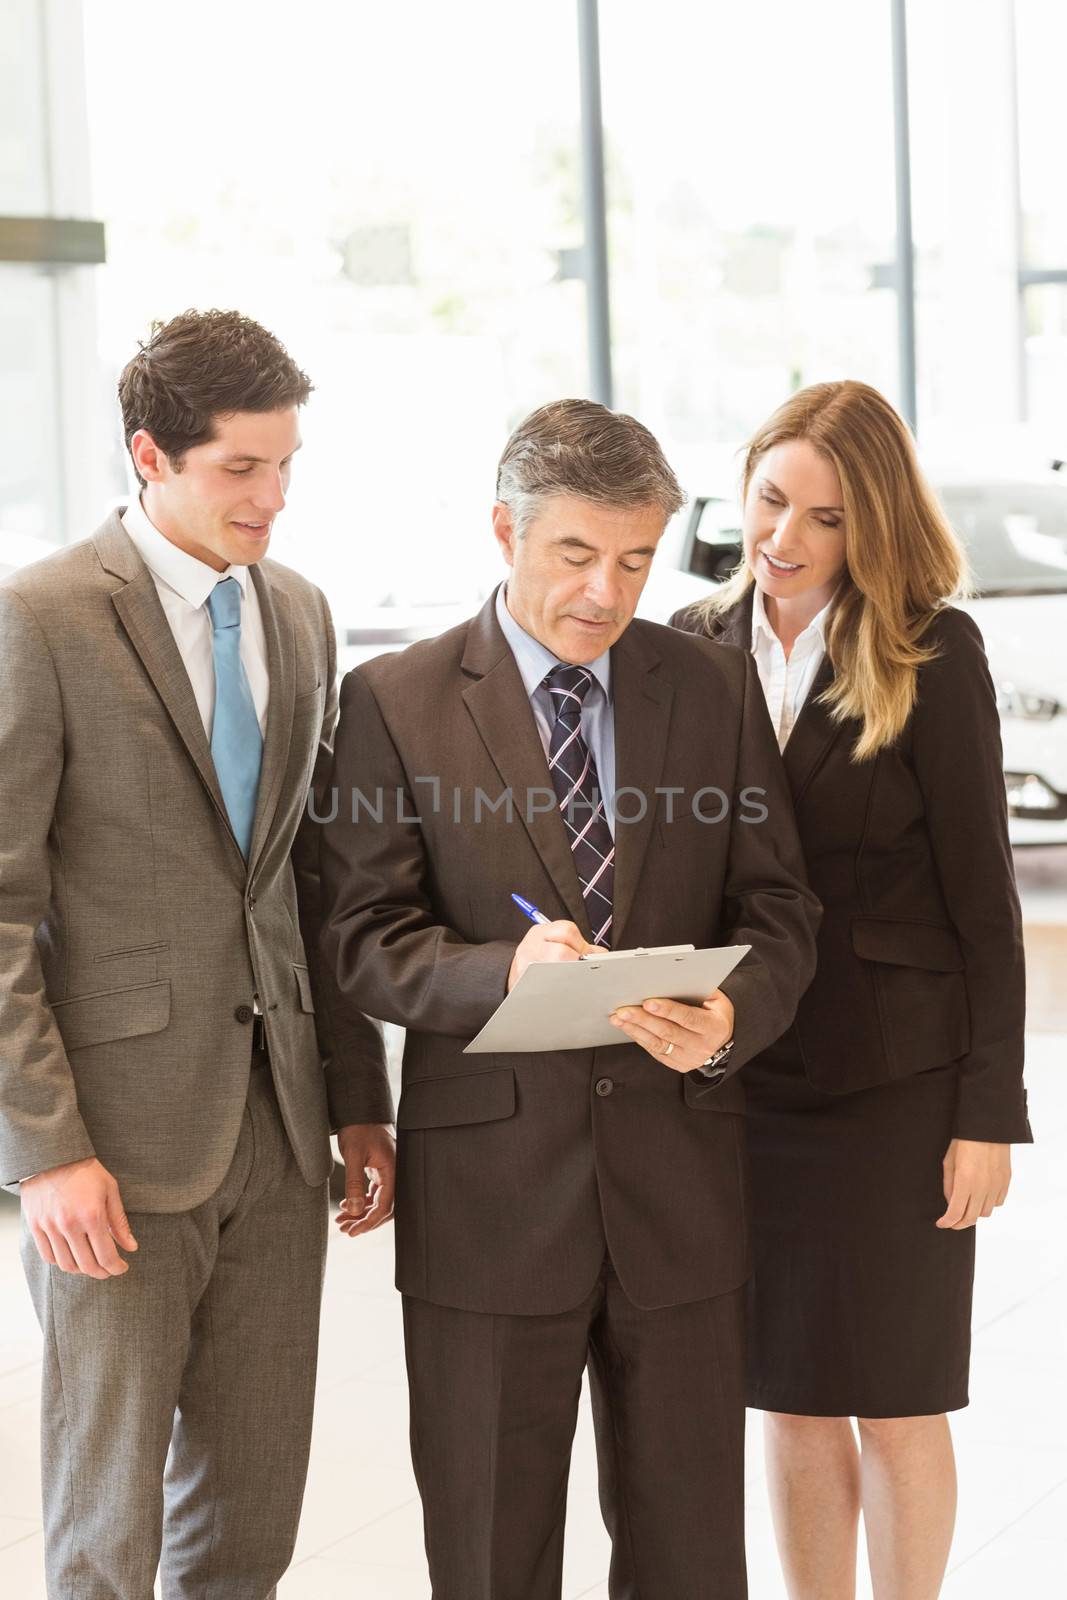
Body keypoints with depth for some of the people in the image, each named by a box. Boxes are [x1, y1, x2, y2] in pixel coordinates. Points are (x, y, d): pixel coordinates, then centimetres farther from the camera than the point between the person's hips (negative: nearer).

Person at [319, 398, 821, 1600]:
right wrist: (504, 972, -25)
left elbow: (776, 909, 6)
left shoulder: (716, 691, 7)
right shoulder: (394, 703, -1)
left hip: (676, 1184, 2)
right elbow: (365, 942, -5)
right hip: (490, 1192, -2)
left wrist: (733, 1016, -16)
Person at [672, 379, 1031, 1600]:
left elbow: (981, 894, -7)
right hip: (743, 1078, 4)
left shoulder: (930, 657, -8)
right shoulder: (699, 647, 4)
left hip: (893, 1083, -3)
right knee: (790, 1400, 11)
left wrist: (989, 1111, -9)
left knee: (894, 1402, 6)